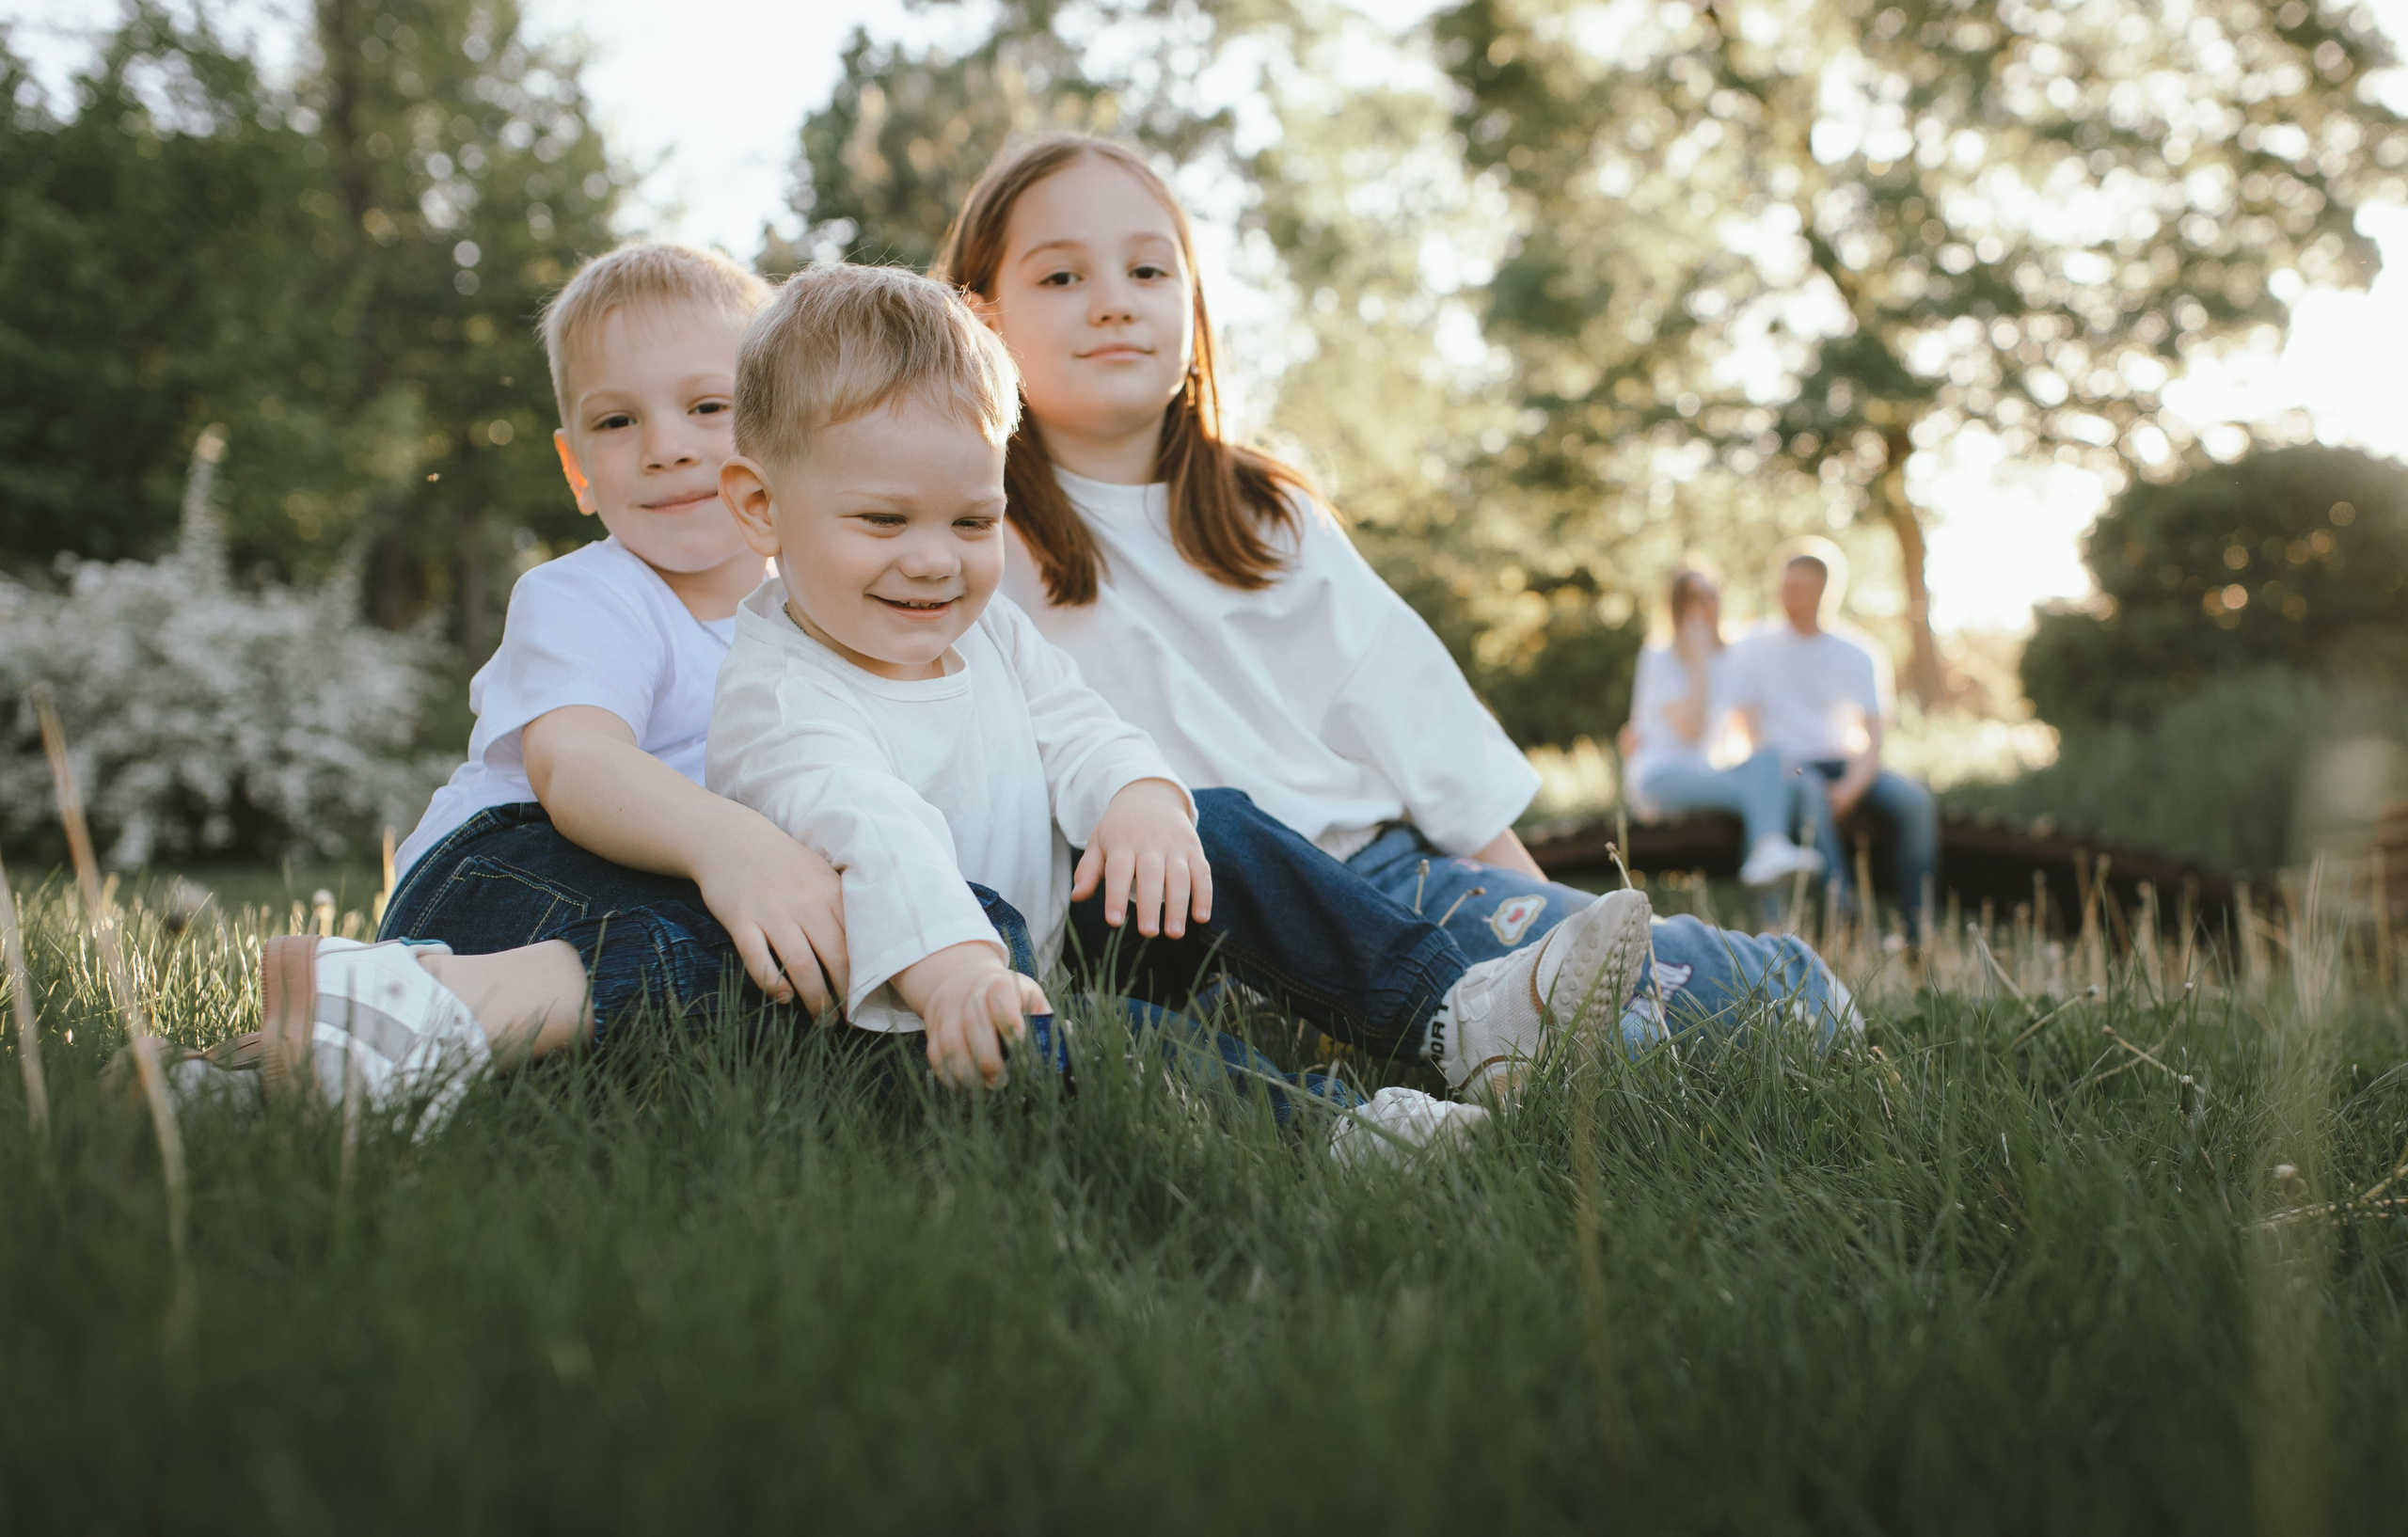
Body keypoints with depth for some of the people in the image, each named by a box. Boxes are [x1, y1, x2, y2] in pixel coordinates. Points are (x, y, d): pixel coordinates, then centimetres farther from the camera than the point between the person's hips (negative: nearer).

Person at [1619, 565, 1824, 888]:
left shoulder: (1724, 661, 18)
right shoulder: (1658, 658, -1)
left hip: (1703, 772, 6)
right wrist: (1698, 662, -12)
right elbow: (1691, 731, -13)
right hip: (1659, 775, -6)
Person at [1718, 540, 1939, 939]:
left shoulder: (1860, 655, 9)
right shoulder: (1749, 651, 4)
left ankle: (1916, 930, -25)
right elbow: (1756, 734, -3)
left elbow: (1875, 733, 1)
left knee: (1913, 800, -25)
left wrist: (1851, 786, -17)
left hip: (1846, 763, 3)